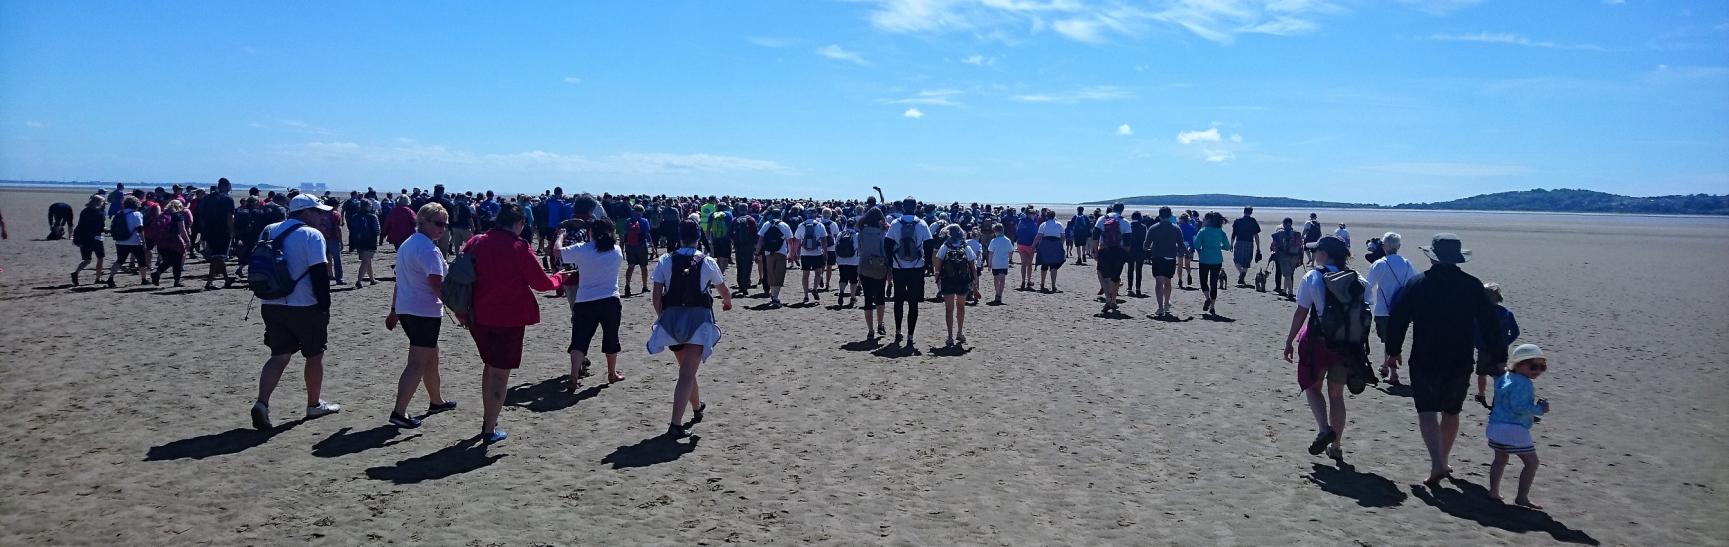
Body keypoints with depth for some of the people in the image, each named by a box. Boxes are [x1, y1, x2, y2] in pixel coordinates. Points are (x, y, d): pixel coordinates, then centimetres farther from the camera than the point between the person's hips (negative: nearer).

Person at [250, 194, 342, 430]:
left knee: (279, 356, 7)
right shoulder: (312, 235, -11)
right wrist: (325, 307, -12)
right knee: (315, 355, 11)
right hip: (305, 307, -6)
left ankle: (261, 404, -11)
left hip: (272, 305, 6)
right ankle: (314, 405, 22)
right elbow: (319, 274, -17)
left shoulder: (270, 231, 10)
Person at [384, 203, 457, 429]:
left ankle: (437, 401, 36)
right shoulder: (429, 249, -16)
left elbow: (402, 281, 22)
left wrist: (394, 311, 27)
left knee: (431, 356, 23)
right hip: (425, 312, -10)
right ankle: (399, 412, -10)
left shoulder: (407, 245, 16)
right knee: (417, 363, -7)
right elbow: (437, 286, -24)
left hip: (405, 309, 10)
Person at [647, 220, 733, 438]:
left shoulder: (665, 261, 2)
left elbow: (657, 295, -2)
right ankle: (676, 424, -15)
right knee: (687, 374, -5)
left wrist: (662, 317, 13)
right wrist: (728, 302, 38)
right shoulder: (707, 263, 0)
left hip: (672, 317, 3)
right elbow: (724, 291, 16)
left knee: (686, 368, 23)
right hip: (698, 318, -3)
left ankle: (698, 408, 43)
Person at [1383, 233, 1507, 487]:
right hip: (1460, 363, 2)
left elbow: (1397, 319, -3)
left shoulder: (1417, 284, -6)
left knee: (1427, 412, 0)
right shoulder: (1473, 286, -2)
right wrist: (1499, 358, 7)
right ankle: (1442, 462, 29)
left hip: (1424, 361, -2)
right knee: (1451, 413, 18)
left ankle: (1437, 465, -16)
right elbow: (1490, 324, 1)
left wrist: (1393, 351, 8)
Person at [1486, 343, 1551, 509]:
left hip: (1497, 426, 9)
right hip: (1514, 429, -9)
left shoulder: (1505, 378, 13)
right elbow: (1519, 407, -25)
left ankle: (1493, 491, 23)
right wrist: (1539, 409, -13)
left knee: (1500, 460, 22)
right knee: (1531, 462, 2)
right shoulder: (1523, 384, -17)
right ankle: (1522, 497, 1)